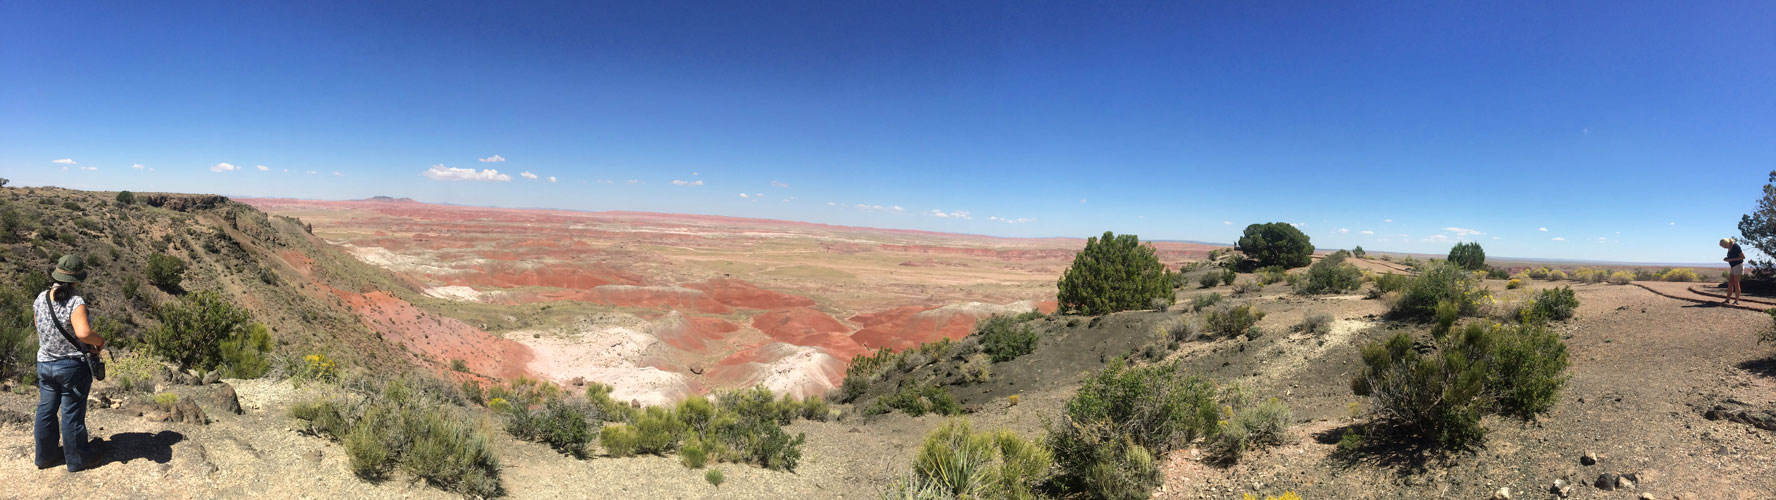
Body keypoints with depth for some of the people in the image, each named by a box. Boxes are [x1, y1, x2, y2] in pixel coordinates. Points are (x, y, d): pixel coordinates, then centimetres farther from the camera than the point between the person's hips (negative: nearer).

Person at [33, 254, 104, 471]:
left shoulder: (40, 299, -3)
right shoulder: (75, 303, -24)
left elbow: (41, 331, 8)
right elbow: (83, 332, -37)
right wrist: (99, 341, -16)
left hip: (44, 364, 6)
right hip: (72, 366, -6)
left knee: (45, 411, 20)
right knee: (72, 414, 7)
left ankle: (44, 457, 34)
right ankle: (76, 460, 21)